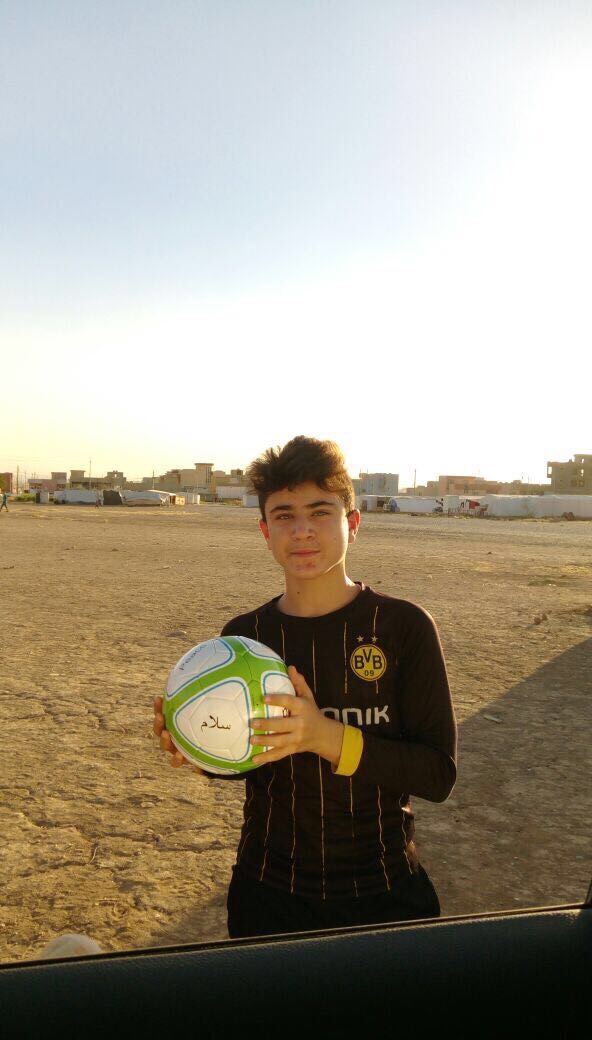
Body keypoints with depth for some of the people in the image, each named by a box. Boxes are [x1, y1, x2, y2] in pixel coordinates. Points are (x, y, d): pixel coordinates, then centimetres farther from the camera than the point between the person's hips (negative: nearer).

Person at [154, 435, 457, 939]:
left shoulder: (403, 626, -15)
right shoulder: (244, 635, -5)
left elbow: (438, 774, -17)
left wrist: (326, 735, -31)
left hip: (384, 894, -1)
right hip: (269, 891, 2)